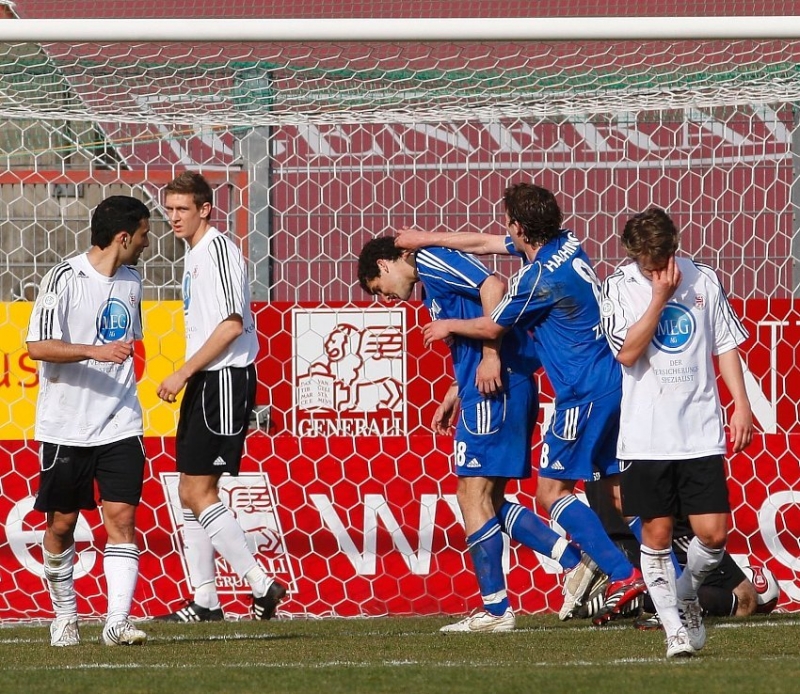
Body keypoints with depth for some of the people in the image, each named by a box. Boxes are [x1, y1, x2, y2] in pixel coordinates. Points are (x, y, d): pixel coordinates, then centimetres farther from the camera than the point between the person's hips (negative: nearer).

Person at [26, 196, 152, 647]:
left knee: (122, 516, -9)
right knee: (62, 524, 6)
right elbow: (39, 346, -15)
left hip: (120, 426, 4)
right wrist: (94, 352, -27)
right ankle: (65, 615, 23)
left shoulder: (131, 281, 11)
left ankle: (118, 620, -13)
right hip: (65, 425, -4)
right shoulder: (65, 278, -9)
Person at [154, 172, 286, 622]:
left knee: (200, 493, -12)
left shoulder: (218, 249, -13)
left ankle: (262, 585, -10)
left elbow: (232, 324, -21)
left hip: (225, 380, -10)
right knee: (190, 492, 10)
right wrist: (188, 378, 19)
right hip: (205, 382, 10)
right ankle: (205, 602, 13)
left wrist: (183, 373, -19)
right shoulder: (196, 255, 18)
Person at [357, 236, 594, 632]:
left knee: (473, 495, -6)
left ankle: (495, 610, -5)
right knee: (489, 501, 11)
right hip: (508, 390, 10)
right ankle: (575, 561, 4)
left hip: (494, 391, -10)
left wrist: (490, 356, -20)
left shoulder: (431, 261, -5)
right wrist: (452, 398, 22)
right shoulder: (433, 285, 25)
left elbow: (492, 287, -19)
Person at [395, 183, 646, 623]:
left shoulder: (537, 278, -18)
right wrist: (427, 238, 28)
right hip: (615, 383, 9)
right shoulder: (564, 243, 8)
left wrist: (448, 326, 18)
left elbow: (491, 327, -1)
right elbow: (484, 244, 21)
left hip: (585, 393, -9)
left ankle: (622, 575, -12)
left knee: (552, 490, -3)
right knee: (620, 486, 10)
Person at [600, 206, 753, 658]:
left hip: (701, 432, 2)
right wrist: (660, 297, -16)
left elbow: (726, 345, 12)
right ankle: (674, 627, 12)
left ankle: (687, 595, 25)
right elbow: (628, 352, -13)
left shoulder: (704, 280, 5)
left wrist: (742, 405, 5)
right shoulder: (620, 287, -2)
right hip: (646, 437, -1)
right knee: (657, 534, 1)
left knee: (713, 534, -4)